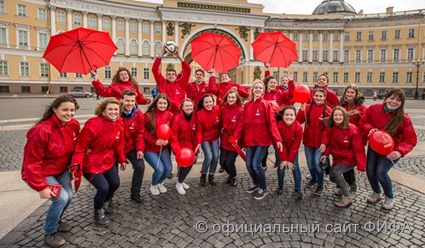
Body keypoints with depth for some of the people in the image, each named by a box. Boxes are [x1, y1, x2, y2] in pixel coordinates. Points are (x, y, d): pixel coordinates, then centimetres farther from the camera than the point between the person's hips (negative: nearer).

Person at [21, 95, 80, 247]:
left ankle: (55, 220, 35)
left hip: (60, 170, 6)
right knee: (61, 198, -17)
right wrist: (41, 187, -23)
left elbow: (75, 147, 4)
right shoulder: (42, 131, -31)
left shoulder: (74, 125, -12)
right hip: (41, 173, -6)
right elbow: (31, 163, -25)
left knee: (69, 197, 3)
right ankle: (49, 234, 8)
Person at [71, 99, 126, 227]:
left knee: (115, 184, 9)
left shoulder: (119, 125, -4)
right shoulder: (93, 125, -25)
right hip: (90, 163, -7)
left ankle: (103, 203, 41)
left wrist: (121, 160, 14)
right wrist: (76, 165, -27)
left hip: (108, 161, 7)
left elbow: (119, 144, 8)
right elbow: (80, 146, -21)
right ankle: (98, 213, 17)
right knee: (103, 187, -14)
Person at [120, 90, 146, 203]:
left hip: (130, 146, 3)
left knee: (140, 167, -4)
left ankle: (135, 194, 17)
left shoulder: (139, 114, -12)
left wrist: (140, 149, -8)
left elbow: (139, 133, -3)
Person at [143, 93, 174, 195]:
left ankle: (159, 183, 30)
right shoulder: (148, 115, -15)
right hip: (149, 148, -3)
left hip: (164, 147, 4)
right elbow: (144, 132, -11)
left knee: (169, 168, -6)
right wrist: (155, 141, -20)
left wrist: (167, 140, -16)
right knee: (160, 169, -15)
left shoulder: (170, 116, -5)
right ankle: (153, 185, 21)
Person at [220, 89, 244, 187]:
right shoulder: (223, 108, 1)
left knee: (229, 162, -7)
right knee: (222, 162, 5)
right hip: (225, 140, 4)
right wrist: (222, 128, -2)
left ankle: (233, 178, 26)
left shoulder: (241, 110, -12)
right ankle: (231, 175, 38)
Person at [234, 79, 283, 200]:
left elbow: (272, 122, -14)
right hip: (250, 139, 5)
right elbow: (243, 122, 9)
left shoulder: (266, 104, -6)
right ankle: (256, 183, 36)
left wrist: (277, 138, -21)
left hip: (263, 139, -5)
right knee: (249, 165, 8)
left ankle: (263, 188, 15)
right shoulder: (247, 105, 7)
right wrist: (237, 136, 6)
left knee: (256, 165, -9)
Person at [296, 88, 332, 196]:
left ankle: (320, 185, 14)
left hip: (320, 142, -3)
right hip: (308, 141, 3)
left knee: (317, 163, -9)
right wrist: (302, 109, -24)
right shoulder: (307, 107, 1)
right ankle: (313, 178, 41)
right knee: (310, 163, 12)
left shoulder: (328, 110, -6)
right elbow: (299, 121, -11)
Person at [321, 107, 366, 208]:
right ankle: (346, 187, 44)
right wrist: (326, 154, -8)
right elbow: (329, 143, 7)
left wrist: (361, 165, -22)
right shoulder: (330, 129, -6)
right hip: (338, 157, 6)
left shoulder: (352, 129, -22)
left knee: (335, 172, -25)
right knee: (332, 177, 10)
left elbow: (359, 148, -20)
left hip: (350, 159, -6)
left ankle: (347, 198, -9)